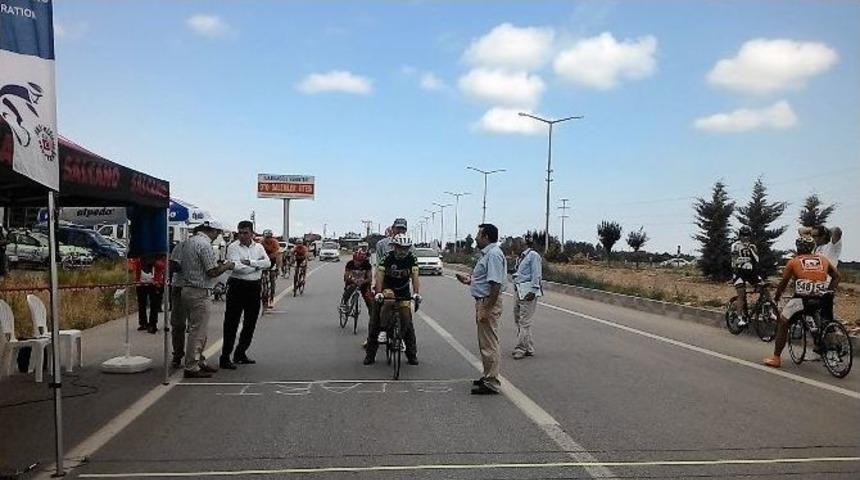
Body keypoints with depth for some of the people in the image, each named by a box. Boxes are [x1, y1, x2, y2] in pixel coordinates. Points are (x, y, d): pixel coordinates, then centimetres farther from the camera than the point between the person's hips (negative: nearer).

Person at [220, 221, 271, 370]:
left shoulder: (259, 247, 10)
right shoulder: (233, 247, -4)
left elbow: (267, 263, -5)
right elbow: (236, 267, -18)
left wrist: (250, 262, -17)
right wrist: (257, 267, -10)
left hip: (254, 287, 5)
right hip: (237, 286, -5)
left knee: (250, 323, 12)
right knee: (231, 323, -4)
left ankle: (240, 353, 26)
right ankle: (225, 357, 0)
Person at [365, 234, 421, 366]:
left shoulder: (412, 259, -14)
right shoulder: (387, 258, -19)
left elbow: (415, 277, -23)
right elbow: (379, 275, -27)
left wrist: (417, 293, -38)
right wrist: (378, 292, -42)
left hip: (404, 292, 0)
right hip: (388, 288, 0)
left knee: (407, 321, -3)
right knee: (388, 301, -32)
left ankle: (412, 355, 6)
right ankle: (383, 331, -20)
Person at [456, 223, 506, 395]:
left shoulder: (493, 254, -19)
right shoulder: (487, 253, 16)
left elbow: (495, 284, -25)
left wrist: (486, 309, -26)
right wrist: (469, 280, 13)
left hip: (489, 303, -11)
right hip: (483, 301, 11)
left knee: (489, 344, -5)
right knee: (484, 343, 18)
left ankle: (492, 384, 1)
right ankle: (488, 377, 29)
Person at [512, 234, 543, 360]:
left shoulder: (533, 255, -9)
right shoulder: (521, 256, 17)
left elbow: (536, 275, -14)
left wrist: (532, 291, -18)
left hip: (528, 292, -10)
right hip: (518, 291, 10)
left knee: (524, 322, -6)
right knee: (518, 320, 12)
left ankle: (521, 349, 0)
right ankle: (529, 348, 20)